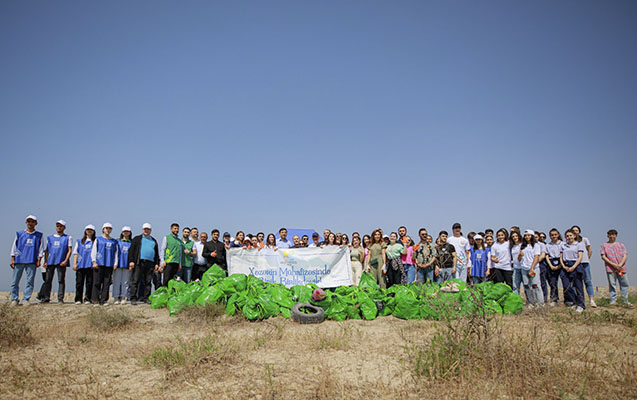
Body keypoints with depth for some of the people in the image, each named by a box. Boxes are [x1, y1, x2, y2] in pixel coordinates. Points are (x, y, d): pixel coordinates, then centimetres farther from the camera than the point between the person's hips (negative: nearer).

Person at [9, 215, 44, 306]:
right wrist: (12, 259, 4)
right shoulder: (19, 234, 13)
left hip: (32, 262, -1)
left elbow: (41, 248, 8)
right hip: (19, 260, 1)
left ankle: (26, 299, 4)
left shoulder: (39, 235, 11)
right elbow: (14, 246, 12)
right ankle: (14, 299, 11)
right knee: (15, 281, 1)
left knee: (30, 281, -3)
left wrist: (39, 260, 0)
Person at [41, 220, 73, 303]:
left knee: (61, 280, -3)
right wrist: (45, 261, 5)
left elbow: (70, 250, 2)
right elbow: (46, 250, 16)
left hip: (61, 262, -3)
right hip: (50, 261, 3)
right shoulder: (50, 237, 18)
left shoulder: (68, 238, 8)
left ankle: (60, 298, -1)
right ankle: (46, 297, 12)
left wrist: (65, 261, -11)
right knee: (48, 280, 5)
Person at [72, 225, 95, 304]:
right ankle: (78, 299, 4)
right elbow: (75, 252, 11)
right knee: (79, 282, -1)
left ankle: (87, 299, 3)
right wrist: (74, 263, 1)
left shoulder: (95, 242, 12)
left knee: (89, 283, -2)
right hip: (80, 265, 1)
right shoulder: (79, 241, 16)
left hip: (90, 265, -1)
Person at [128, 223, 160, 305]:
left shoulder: (154, 241, 22)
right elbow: (131, 250, 4)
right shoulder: (137, 239, 12)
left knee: (148, 282, 3)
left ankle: (146, 298, 9)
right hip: (139, 263, -3)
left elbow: (157, 253, 21)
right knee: (135, 281, -5)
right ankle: (133, 298, -1)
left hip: (150, 264, 3)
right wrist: (131, 261, -7)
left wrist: (157, 264, 11)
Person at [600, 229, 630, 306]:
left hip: (621, 268, 2)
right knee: (612, 284, -3)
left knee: (624, 284, 3)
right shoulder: (604, 245, 9)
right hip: (610, 268, -2)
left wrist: (620, 265, -10)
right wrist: (613, 264, -10)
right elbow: (603, 256, 1)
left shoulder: (621, 245, 15)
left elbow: (625, 256, 6)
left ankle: (625, 300, 14)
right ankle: (613, 300, 3)